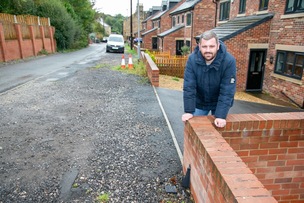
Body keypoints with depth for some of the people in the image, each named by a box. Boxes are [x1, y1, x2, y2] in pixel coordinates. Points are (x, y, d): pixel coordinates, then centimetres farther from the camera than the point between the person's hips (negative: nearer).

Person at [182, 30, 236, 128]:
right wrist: (189, 111, -25)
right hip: (199, 102, 2)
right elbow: (189, 87, -22)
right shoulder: (192, 59, -22)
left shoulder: (229, 61, -26)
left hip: (219, 103, -1)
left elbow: (227, 91, -27)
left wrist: (221, 115, -32)